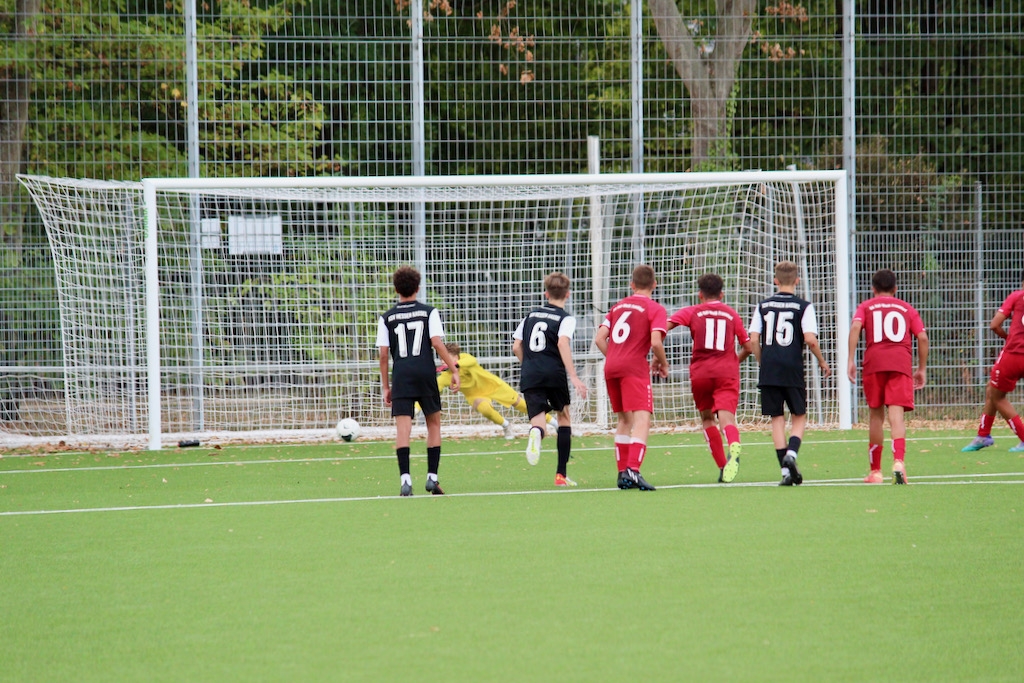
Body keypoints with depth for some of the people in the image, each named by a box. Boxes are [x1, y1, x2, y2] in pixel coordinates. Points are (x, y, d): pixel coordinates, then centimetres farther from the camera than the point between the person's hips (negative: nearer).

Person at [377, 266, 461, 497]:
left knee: (402, 428, -4)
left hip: (401, 376, 0)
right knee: (433, 423, 14)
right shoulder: (429, 312, 5)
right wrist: (454, 370, -1)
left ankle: (405, 478, -17)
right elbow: (437, 343, -5)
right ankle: (432, 476, 10)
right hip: (426, 373, 0)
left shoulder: (387, 318, 8)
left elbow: (383, 354, 5)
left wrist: (385, 387, 11)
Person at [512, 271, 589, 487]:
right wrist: (574, 376, -20)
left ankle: (536, 432, -46)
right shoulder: (566, 319, 2)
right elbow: (563, 343, -16)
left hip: (529, 375, 2)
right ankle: (561, 473, 19)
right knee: (564, 417, 19)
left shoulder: (531, 315, 16)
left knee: (538, 420, -4)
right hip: (554, 374, -2)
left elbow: (516, 347, 15)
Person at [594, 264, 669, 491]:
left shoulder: (618, 306, 18)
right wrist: (662, 363, 4)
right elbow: (655, 342, -13)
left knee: (624, 420, 18)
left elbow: (599, 339, 12)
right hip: (635, 368, -6)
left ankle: (623, 473, 19)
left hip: (611, 368, 6)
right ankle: (633, 470, -31)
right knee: (642, 419, -13)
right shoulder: (655, 309, 1)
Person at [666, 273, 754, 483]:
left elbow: (665, 325, -4)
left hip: (700, 372, 0)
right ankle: (734, 447, -48)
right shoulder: (731, 314, 15)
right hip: (727, 371, 0)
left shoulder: (692, 312, 11)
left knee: (707, 418, 20)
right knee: (726, 417, -15)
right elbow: (748, 347, 18)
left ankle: (722, 466, 15)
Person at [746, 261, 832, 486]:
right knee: (799, 417, 11)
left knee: (777, 419, 7)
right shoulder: (804, 307, -2)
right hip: (793, 370, -2)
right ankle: (791, 453, -16)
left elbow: (753, 340, 3)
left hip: (768, 371, 2)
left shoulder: (763, 306, 7)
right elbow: (810, 339, -11)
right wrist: (822, 362, 4)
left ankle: (786, 470, 3)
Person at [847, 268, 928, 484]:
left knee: (876, 415, 12)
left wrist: (850, 360, -7)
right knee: (897, 414, -11)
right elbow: (922, 337, 9)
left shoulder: (866, 307, 17)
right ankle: (898, 460, -35)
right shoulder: (907, 309, 21)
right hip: (901, 363, 0)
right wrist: (922, 369, 16)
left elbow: (855, 327, -3)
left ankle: (875, 471, 18)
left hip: (873, 363, 0)